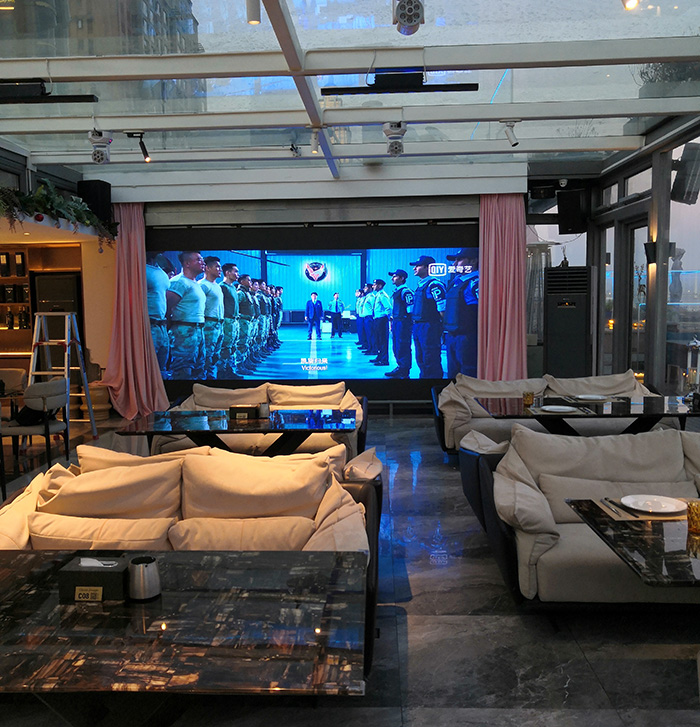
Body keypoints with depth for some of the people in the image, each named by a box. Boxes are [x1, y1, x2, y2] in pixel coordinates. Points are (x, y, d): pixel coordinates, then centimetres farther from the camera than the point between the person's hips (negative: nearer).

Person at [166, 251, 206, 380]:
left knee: (198, 370, 12)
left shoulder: (196, 284, 19)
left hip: (199, 330, 10)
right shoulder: (180, 282, -11)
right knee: (182, 372, -8)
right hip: (185, 331, -10)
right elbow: (167, 307, -17)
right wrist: (173, 327, -8)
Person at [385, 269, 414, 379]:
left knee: (402, 347, -6)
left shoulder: (405, 291, -12)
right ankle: (400, 368, 24)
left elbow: (411, 309, -16)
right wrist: (392, 319, 22)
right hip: (396, 322, 10)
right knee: (396, 347, 14)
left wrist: (409, 323, -18)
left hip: (403, 323, -10)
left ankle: (404, 373, 0)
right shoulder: (396, 292, 18)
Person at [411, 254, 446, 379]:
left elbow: (443, 309, -18)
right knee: (421, 359, 16)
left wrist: (440, 329, -17)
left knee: (430, 361, -5)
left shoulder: (434, 285, -13)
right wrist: (415, 324, 17)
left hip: (429, 328, -9)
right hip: (418, 327, 9)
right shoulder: (420, 285, 16)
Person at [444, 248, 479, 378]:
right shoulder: (456, 281, 16)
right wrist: (447, 331, 19)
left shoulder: (475, 283, -12)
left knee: (468, 376, -4)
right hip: (452, 337, 9)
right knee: (452, 374, 15)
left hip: (467, 338, -9)